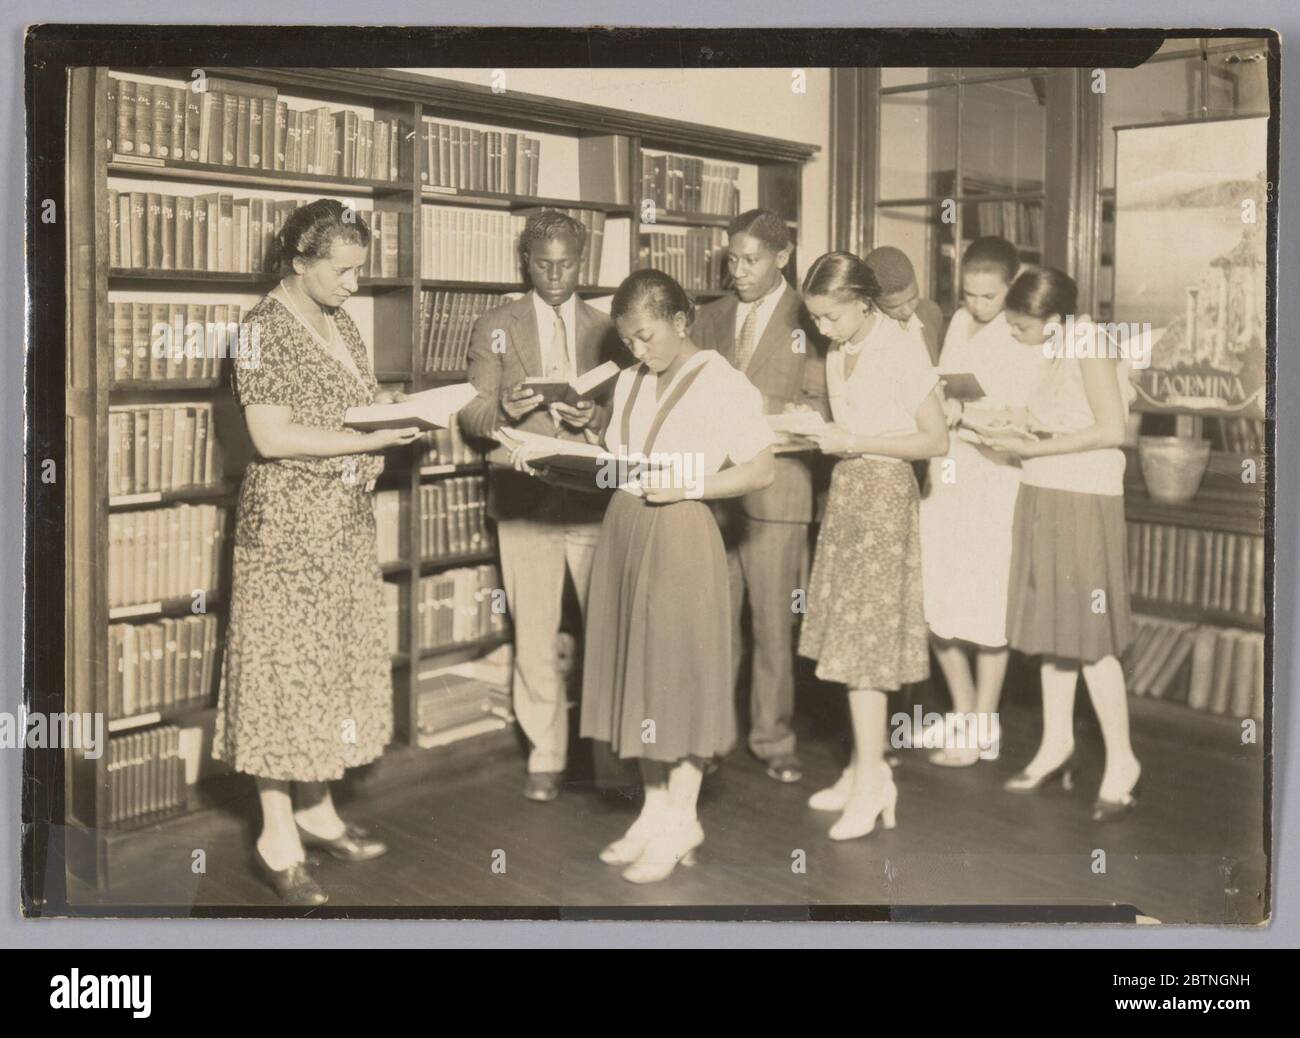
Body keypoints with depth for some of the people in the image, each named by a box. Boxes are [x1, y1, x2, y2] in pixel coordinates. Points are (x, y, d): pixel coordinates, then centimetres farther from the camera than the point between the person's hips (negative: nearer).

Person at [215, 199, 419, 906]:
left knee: (337, 662, 12)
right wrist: (369, 439, -18)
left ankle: (317, 810, 25)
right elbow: (271, 436, -19)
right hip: (287, 524, -8)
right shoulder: (264, 328, -11)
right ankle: (277, 838, 6)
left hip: (346, 523, 8)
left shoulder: (341, 324, 13)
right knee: (286, 667, -3)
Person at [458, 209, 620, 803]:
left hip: (595, 502, 0)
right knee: (534, 638, 4)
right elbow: (472, 416, 5)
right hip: (524, 503, 0)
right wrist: (505, 409, -16)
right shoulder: (493, 329, 9)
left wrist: (594, 417, -13)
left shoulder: (607, 330, 11)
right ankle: (546, 758, 16)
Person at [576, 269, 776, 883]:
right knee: (636, 669, 10)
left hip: (679, 534, -7)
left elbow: (761, 470, -11)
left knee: (679, 670, 0)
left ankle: (682, 820, 12)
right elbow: (616, 461, 13)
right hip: (624, 530, 7)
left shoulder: (721, 384, -8)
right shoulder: (630, 383, 14)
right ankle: (656, 809, 22)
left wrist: (684, 487, -19)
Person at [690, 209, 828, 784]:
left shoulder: (809, 321, 1)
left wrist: (759, 407, -16)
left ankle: (772, 739, 16)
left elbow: (820, 409, -4)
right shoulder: (709, 318, 14)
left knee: (772, 624, 4)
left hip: (774, 486, -3)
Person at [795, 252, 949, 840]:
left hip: (885, 491, -7)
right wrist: (821, 433, 1)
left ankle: (872, 780, -1)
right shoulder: (839, 354, 11)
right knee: (851, 634, 7)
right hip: (847, 489, 7)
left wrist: (853, 442, -16)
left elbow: (936, 440, -12)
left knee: (861, 639, -8)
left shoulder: (902, 348, -11)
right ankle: (865, 767, 15)